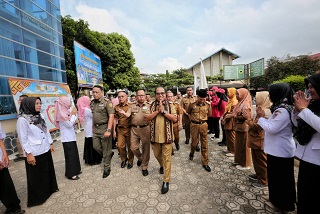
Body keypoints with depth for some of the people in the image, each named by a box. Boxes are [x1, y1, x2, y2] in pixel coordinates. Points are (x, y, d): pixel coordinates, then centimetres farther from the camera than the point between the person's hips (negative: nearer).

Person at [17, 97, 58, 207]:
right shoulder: (22, 119, -16)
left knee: (48, 171, 20)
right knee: (36, 175, 10)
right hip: (34, 153, -6)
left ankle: (50, 188, 41)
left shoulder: (40, 115, 4)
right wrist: (28, 153, -15)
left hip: (45, 150, 7)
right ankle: (37, 197, 29)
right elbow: (23, 138, -15)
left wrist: (50, 144, 12)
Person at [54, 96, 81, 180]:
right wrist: (73, 114, -14)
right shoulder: (61, 113, -17)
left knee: (74, 153, 17)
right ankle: (71, 174, 14)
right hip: (67, 138, -9)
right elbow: (69, 124, -19)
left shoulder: (66, 111, 8)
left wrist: (74, 116, 1)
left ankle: (75, 170, 31)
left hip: (71, 137, 9)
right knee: (70, 155, 1)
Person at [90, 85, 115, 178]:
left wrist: (108, 130, -23)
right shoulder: (92, 103, 10)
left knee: (106, 149, 3)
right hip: (95, 128, 7)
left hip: (104, 128, -6)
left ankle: (107, 168, 20)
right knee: (96, 146, 12)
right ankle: (109, 154, 39)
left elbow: (111, 116, -17)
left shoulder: (107, 103, -11)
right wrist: (92, 127, 12)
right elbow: (91, 116, 18)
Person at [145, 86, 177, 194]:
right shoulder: (151, 106, 4)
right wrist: (157, 111, -16)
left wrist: (164, 111, -17)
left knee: (166, 158, 1)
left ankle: (166, 181, 14)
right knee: (157, 155, 21)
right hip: (155, 136, 3)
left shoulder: (170, 106, 0)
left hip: (166, 136, -2)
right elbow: (146, 118, -8)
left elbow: (174, 118, -10)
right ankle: (161, 165, 54)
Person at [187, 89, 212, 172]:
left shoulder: (207, 105, -2)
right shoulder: (192, 104, -7)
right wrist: (193, 118, 5)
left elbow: (209, 114, 13)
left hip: (204, 125, 1)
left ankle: (205, 163, 17)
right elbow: (188, 113, 10)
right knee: (194, 142, 12)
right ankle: (191, 153, 44)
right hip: (194, 125, -1)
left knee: (204, 144, 5)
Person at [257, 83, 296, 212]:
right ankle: (277, 200, 38)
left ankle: (281, 204, 26)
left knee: (280, 178, 7)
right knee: (276, 176, 21)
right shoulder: (281, 108, 9)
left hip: (280, 151, -10)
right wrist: (263, 118, 4)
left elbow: (271, 129, -24)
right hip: (277, 149, 10)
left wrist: (261, 118, -13)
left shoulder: (283, 110, -23)